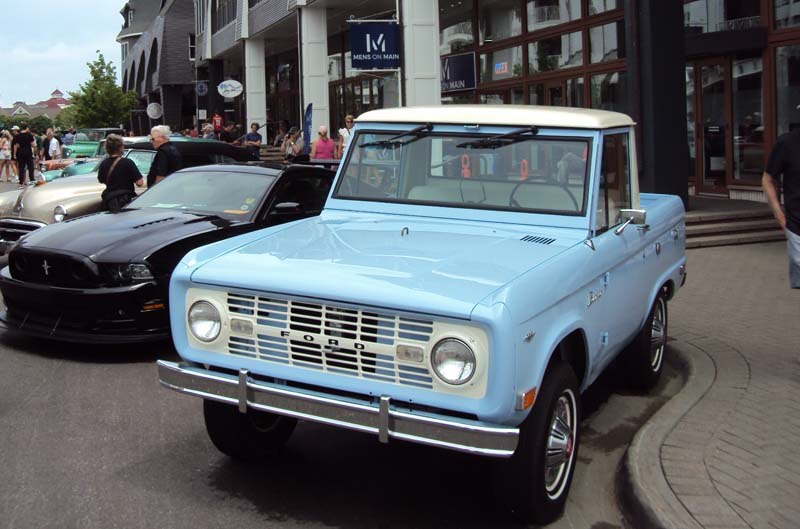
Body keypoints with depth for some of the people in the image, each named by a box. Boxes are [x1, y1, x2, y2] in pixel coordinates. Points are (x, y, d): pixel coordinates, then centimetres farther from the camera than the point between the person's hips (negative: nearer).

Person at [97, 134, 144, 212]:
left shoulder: (103, 164, 1)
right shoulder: (127, 162, -15)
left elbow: (101, 180, 18)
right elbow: (139, 182, -16)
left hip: (109, 202, 5)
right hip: (126, 201, -5)